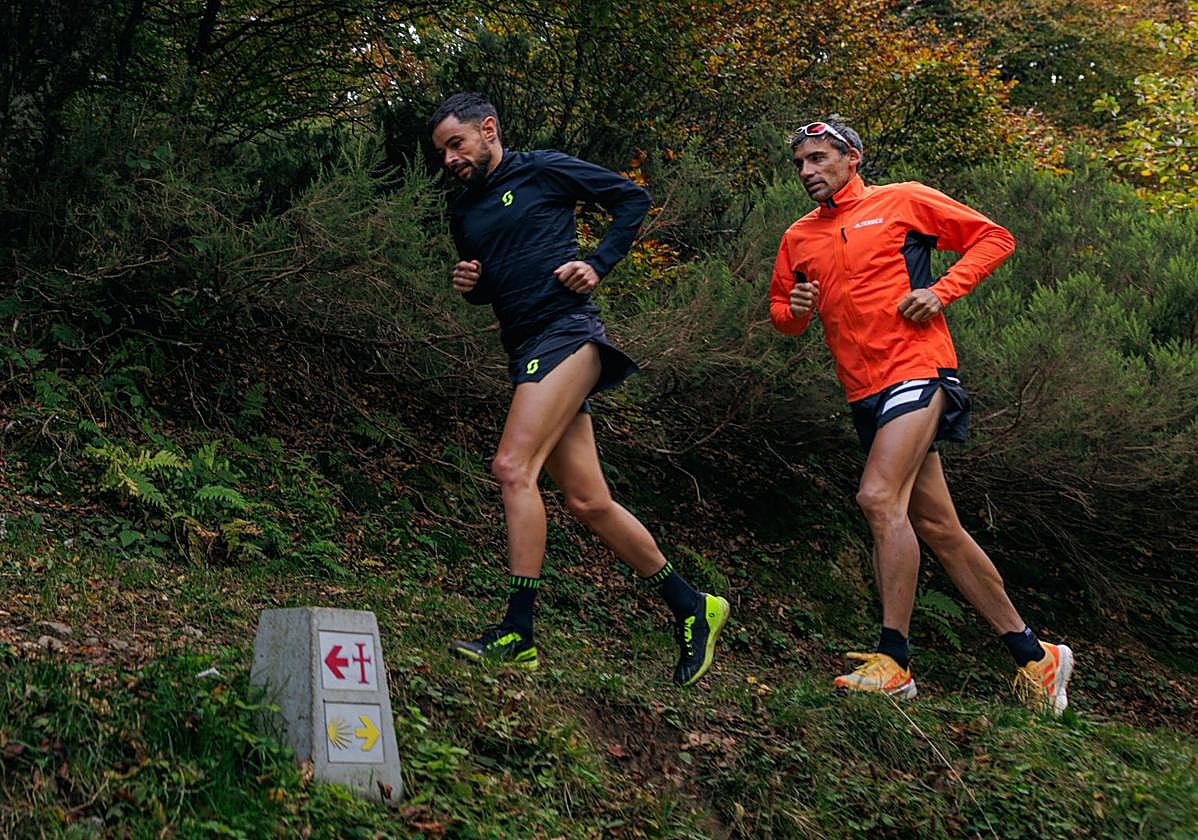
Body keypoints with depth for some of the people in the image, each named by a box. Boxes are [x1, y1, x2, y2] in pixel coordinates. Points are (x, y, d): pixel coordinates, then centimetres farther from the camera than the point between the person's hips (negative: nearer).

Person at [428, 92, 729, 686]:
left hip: (567, 333, -7)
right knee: (589, 503, 4)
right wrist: (467, 285, 8)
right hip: (526, 352, 8)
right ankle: (691, 606, 15)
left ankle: (517, 632, -19)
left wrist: (598, 264, -7)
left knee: (513, 467, -21)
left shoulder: (542, 171, 1)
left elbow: (632, 198, 4)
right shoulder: (464, 214, 20)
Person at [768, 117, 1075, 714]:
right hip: (864, 393, 6)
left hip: (917, 370, -6)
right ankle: (1034, 655, 14)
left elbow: (993, 238, 5)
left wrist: (941, 291, -9)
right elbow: (779, 311, 24)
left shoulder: (902, 201, 3)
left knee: (878, 498, -23)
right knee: (935, 526, 5)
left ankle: (893, 660, -19)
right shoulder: (799, 237, 17)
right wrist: (793, 309, 0)